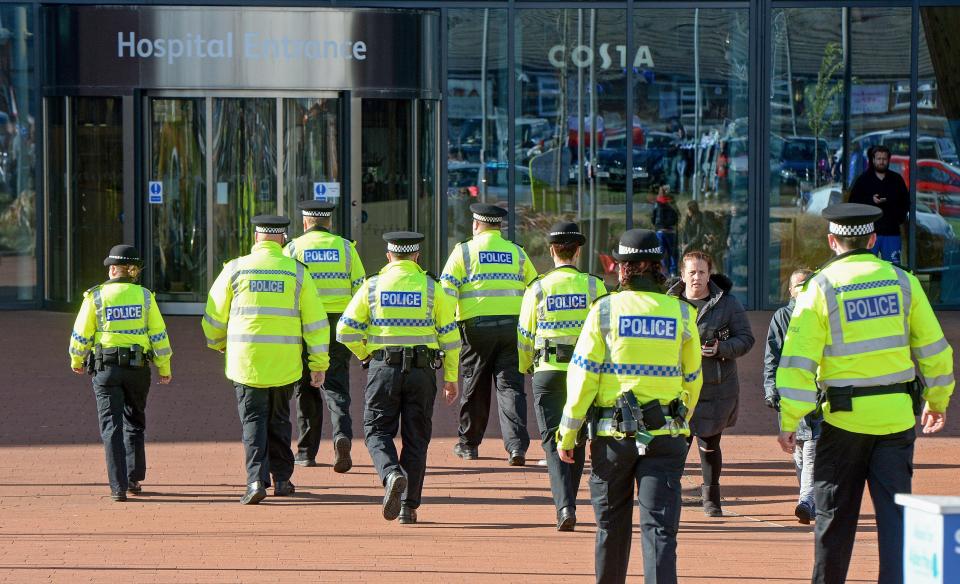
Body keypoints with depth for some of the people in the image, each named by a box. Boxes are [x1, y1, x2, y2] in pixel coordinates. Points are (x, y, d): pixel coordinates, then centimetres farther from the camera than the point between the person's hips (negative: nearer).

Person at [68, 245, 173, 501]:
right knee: (134, 423, 19)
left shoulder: (96, 296, -5)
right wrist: (164, 368, 12)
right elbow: (159, 335, 1)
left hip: (106, 367, -2)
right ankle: (133, 479, 18)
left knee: (112, 426, 0)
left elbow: (81, 335, -1)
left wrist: (76, 361, 17)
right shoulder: (144, 296, 0)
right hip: (138, 368, 2)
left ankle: (118, 487, -8)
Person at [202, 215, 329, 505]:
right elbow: (315, 321, -1)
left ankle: (256, 479, -14)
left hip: (246, 359, -1)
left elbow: (214, 317, 5)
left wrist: (218, 343, 26)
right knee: (279, 420, 17)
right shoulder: (297, 272, 1)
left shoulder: (235, 269, -1)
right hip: (285, 362, 1)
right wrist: (319, 364, 5)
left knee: (254, 420, 2)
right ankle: (281, 479, 22)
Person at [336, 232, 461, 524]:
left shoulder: (372, 286, 1)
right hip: (422, 370, 1)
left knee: (378, 431, 7)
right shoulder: (431, 288, 2)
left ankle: (392, 475, -24)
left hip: (383, 368, -1)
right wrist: (451, 377, 9)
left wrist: (365, 355, 17)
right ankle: (409, 507, 7)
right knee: (415, 437, 8)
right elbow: (449, 335, 1)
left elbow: (345, 329, -1)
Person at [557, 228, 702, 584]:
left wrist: (567, 434, 1)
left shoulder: (605, 311, -3)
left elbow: (582, 375, -5)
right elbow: (691, 380, 12)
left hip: (613, 434, 0)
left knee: (612, 524, 15)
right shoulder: (682, 314, 3)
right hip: (666, 435, 1)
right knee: (660, 525, -5)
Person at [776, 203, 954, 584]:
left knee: (835, 513, 10)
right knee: (895, 511, 2)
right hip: (897, 416, 2)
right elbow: (933, 348, 8)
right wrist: (938, 401, 22)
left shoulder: (821, 288, -5)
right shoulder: (902, 281, 3)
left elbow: (799, 359, -9)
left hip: (845, 415, -2)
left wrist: (789, 421, -6)